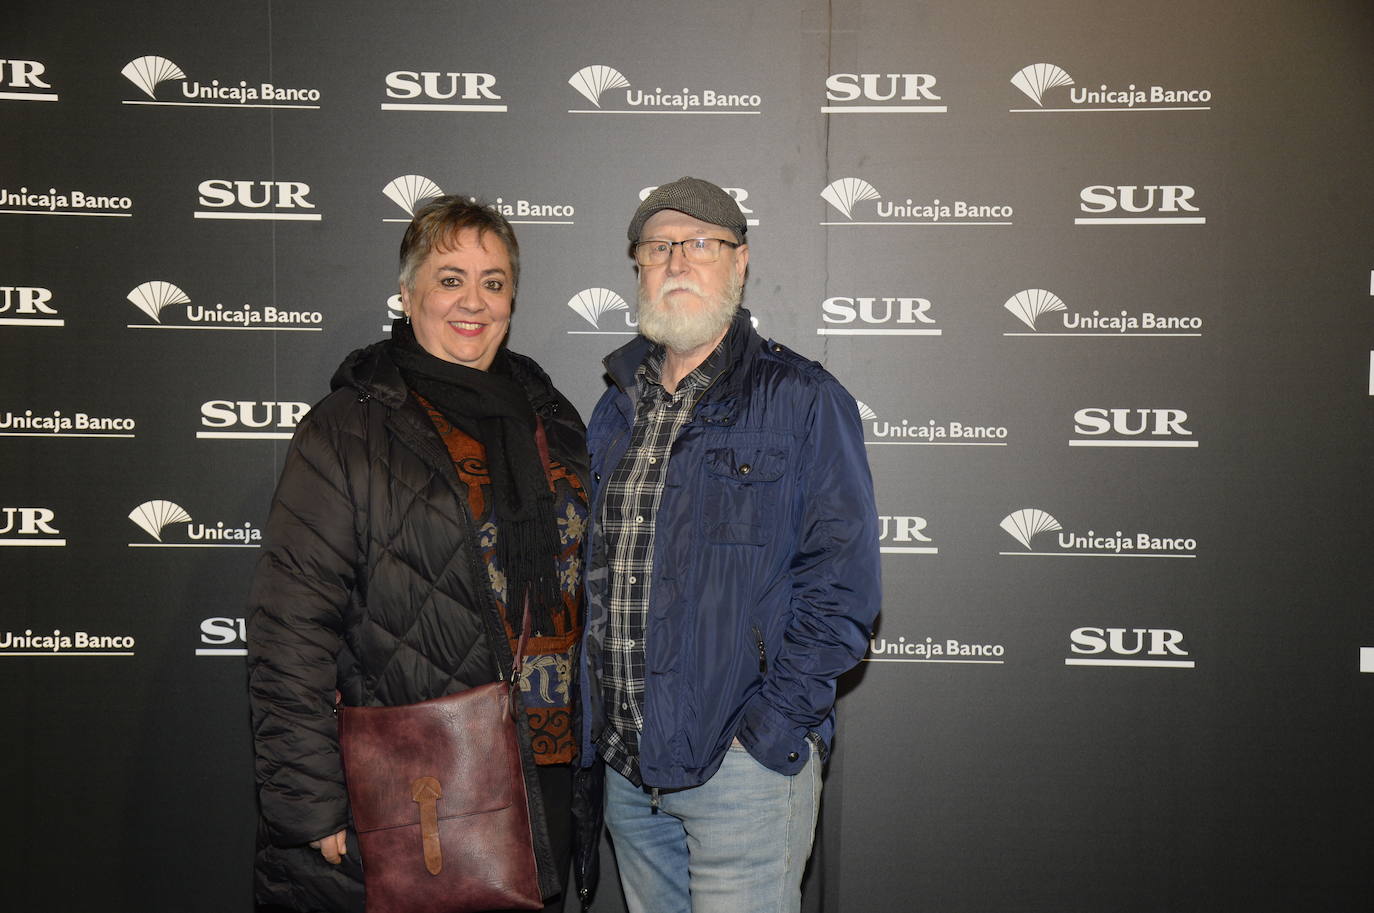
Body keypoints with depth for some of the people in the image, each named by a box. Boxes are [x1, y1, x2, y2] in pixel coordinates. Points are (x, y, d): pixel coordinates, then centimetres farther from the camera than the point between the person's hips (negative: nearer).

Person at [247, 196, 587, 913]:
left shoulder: (551, 419, 10)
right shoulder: (349, 431, -8)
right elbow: (290, 632, -12)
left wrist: (589, 749, 15)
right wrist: (311, 810, -15)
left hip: (543, 792, 5)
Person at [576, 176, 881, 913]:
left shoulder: (802, 402, -7)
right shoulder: (616, 408, 12)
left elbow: (841, 584, -11)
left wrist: (768, 727, -16)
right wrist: (595, 728, 8)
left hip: (744, 768, -5)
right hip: (625, 764, 6)